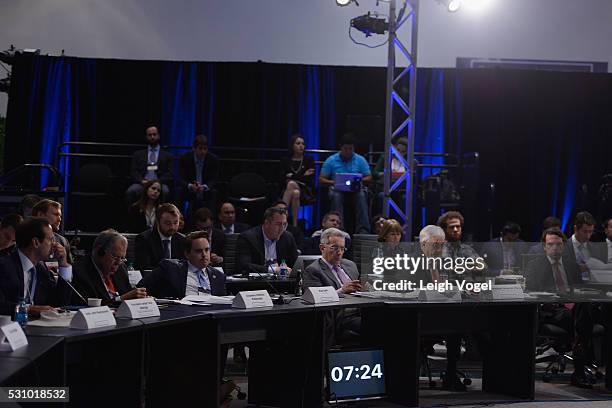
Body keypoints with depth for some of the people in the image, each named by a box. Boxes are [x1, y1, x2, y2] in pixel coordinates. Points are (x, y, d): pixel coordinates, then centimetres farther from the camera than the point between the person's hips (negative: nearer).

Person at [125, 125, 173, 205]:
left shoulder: (166, 156, 19)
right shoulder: (138, 154, 22)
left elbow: (169, 175, 8)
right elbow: (134, 172, 12)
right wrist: (142, 181, -10)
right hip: (142, 183, 1)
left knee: (164, 191, -37)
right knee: (130, 192, -33)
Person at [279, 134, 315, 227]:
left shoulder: (309, 160, 10)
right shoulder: (285, 161, 12)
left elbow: (311, 181, 1)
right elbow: (282, 180, 1)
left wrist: (292, 177, -9)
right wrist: (303, 176, -9)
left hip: (306, 192, -1)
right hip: (287, 190, 1)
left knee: (291, 184, -33)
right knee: (295, 193, -35)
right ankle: (294, 225, -40)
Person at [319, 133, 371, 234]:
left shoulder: (360, 160, 10)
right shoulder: (331, 160, 7)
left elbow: (369, 178, 8)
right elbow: (321, 179, 5)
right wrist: (333, 182, -15)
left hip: (355, 189, 0)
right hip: (337, 189, 0)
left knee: (362, 195, -34)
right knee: (336, 195, -36)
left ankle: (363, 229, -39)